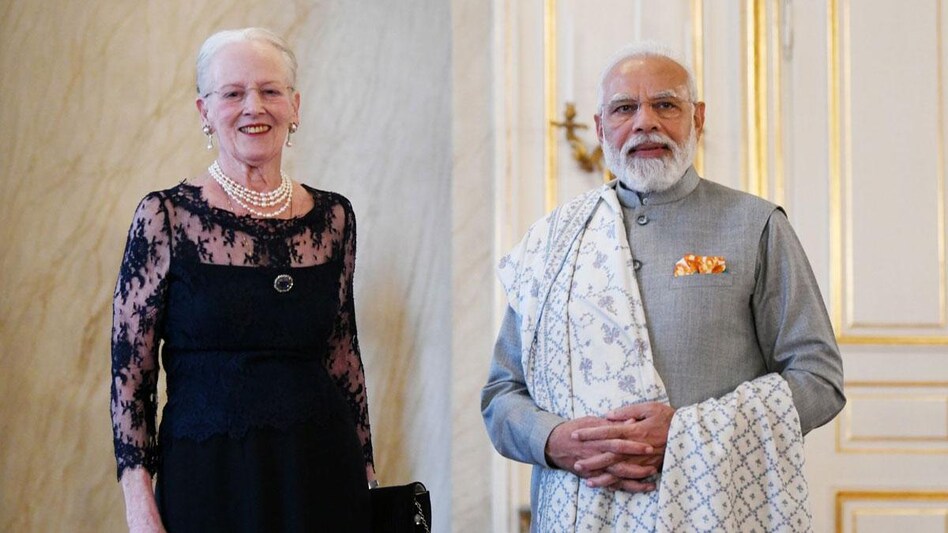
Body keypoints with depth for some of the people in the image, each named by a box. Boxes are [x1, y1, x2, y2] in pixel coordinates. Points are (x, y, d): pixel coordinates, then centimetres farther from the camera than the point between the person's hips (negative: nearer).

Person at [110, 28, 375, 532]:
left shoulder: (333, 217, 6)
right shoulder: (165, 216, -5)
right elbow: (129, 372, -5)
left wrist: (366, 473, 11)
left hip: (323, 473, 3)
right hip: (206, 479, -3)